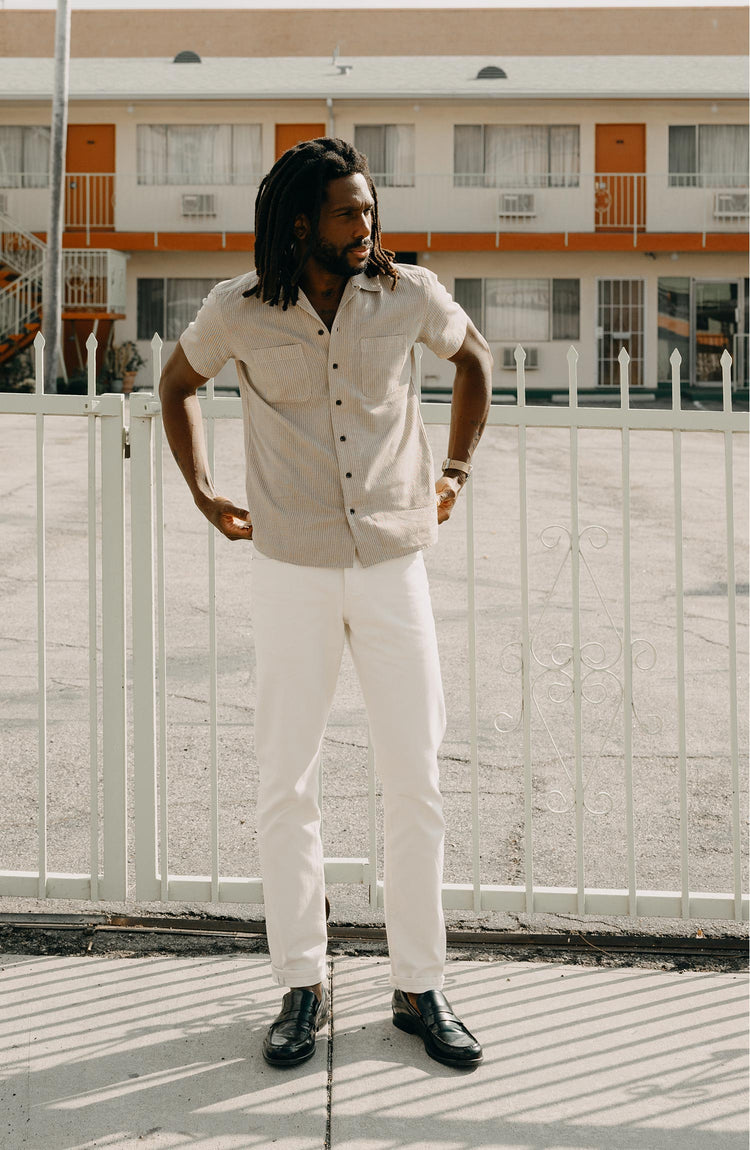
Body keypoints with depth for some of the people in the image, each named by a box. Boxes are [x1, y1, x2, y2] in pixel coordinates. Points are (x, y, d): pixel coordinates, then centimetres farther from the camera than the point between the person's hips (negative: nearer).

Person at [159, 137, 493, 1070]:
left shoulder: (407, 294, -3)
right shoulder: (240, 311, -5)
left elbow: (473, 356, 18)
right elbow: (177, 384, 15)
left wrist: (457, 468, 12)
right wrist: (202, 494, 8)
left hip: (394, 565, 1)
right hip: (290, 572, -1)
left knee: (415, 782, 3)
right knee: (285, 784, 2)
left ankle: (419, 989, 15)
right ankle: (302, 988, 16)